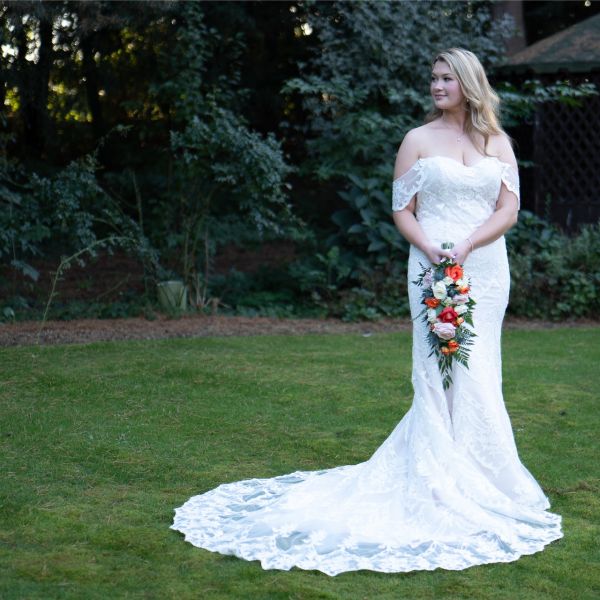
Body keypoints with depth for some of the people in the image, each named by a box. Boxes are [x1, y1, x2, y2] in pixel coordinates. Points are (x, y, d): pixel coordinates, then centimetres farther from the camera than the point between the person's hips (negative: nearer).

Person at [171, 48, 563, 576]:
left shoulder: (498, 142, 9)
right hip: (435, 269, -2)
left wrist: (467, 245, -14)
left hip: (486, 269, 3)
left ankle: (477, 477, 18)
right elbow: (403, 210, 2)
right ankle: (447, 481, 2)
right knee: (443, 369, -5)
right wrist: (430, 249, -15)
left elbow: (509, 208, 2)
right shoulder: (419, 140, 4)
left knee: (478, 372, 6)